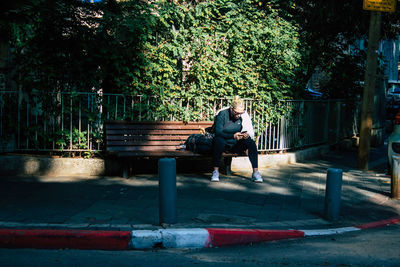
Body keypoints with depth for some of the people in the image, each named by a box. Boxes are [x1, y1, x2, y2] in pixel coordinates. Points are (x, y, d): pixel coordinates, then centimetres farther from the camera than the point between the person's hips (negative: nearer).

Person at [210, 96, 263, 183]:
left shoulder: (244, 115, -3)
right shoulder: (222, 114, -13)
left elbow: (250, 131, -3)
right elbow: (218, 132, -21)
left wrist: (247, 134, -28)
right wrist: (233, 136, -34)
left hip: (236, 145, 3)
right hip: (224, 144, -3)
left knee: (251, 143, -24)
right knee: (218, 140, -37)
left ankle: (255, 172, -23)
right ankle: (215, 171, -32)